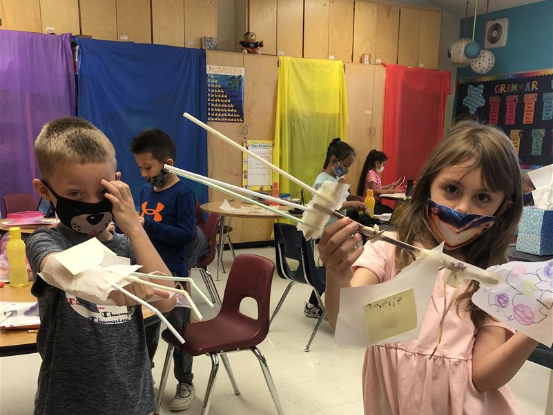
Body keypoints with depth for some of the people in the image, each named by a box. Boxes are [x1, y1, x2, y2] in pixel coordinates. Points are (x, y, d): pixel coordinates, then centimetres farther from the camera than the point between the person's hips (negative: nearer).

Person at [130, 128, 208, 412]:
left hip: (173, 275, -7)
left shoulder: (183, 194, -16)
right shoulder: (146, 191, 6)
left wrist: (147, 226, -25)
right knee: (145, 329, 21)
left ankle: (185, 385, 26)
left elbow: (185, 234, -22)